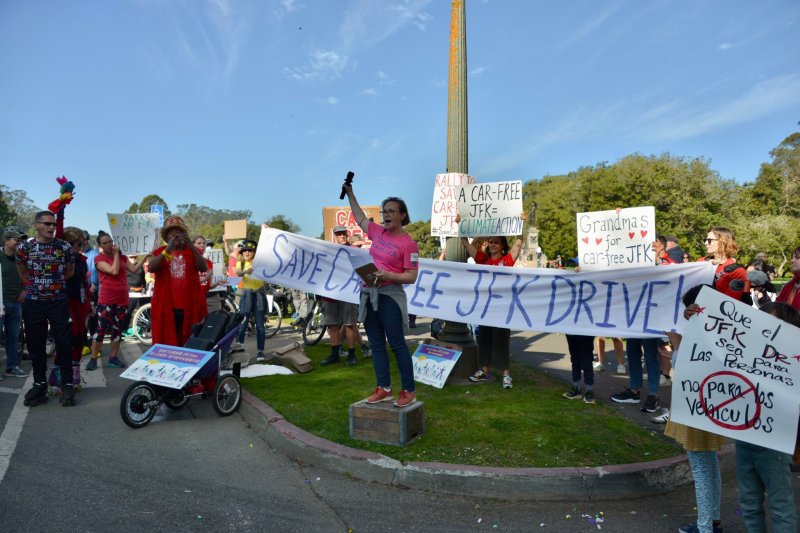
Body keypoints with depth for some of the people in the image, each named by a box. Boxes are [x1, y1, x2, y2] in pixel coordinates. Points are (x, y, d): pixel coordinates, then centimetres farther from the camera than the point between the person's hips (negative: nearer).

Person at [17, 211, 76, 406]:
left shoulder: (64, 247, -1)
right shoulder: (24, 247, 0)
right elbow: (22, 273, 15)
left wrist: (54, 283, 11)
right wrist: (34, 286, 11)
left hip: (59, 302, -1)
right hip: (33, 302, 1)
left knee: (63, 344, -1)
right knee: (35, 345, 7)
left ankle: (67, 384, 7)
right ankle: (39, 384, 19)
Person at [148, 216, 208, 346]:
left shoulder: (192, 251, 8)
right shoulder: (160, 252, 7)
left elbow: (203, 268, -10)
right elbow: (151, 268, -12)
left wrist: (192, 247, -22)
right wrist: (167, 250, -24)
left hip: (189, 306, 0)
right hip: (166, 306, 0)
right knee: (166, 342, 3)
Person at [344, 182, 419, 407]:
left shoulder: (408, 243, -9)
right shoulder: (378, 232, 9)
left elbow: (412, 277, -11)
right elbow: (359, 217, 27)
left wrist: (389, 275, -25)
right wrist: (350, 193, 27)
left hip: (389, 295, -7)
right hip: (368, 294, 7)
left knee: (397, 344, -3)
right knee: (376, 344, 9)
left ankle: (409, 391, 6)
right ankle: (384, 388, 16)